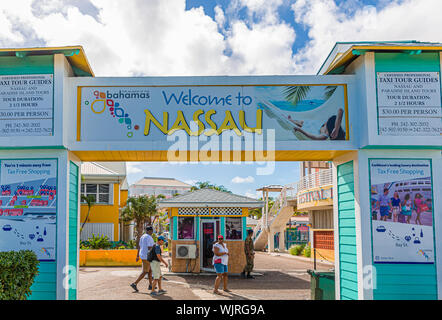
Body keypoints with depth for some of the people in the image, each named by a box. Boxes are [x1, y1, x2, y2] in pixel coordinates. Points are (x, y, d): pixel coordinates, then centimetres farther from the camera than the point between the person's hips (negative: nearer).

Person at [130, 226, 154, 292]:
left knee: (150, 270, 16)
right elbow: (150, 248, -23)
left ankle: (150, 285, 20)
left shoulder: (142, 237, 11)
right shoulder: (149, 238, -18)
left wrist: (137, 256, 18)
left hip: (143, 256, 10)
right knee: (144, 272, -5)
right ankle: (134, 284, -9)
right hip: (147, 257, -10)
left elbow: (139, 247, 15)